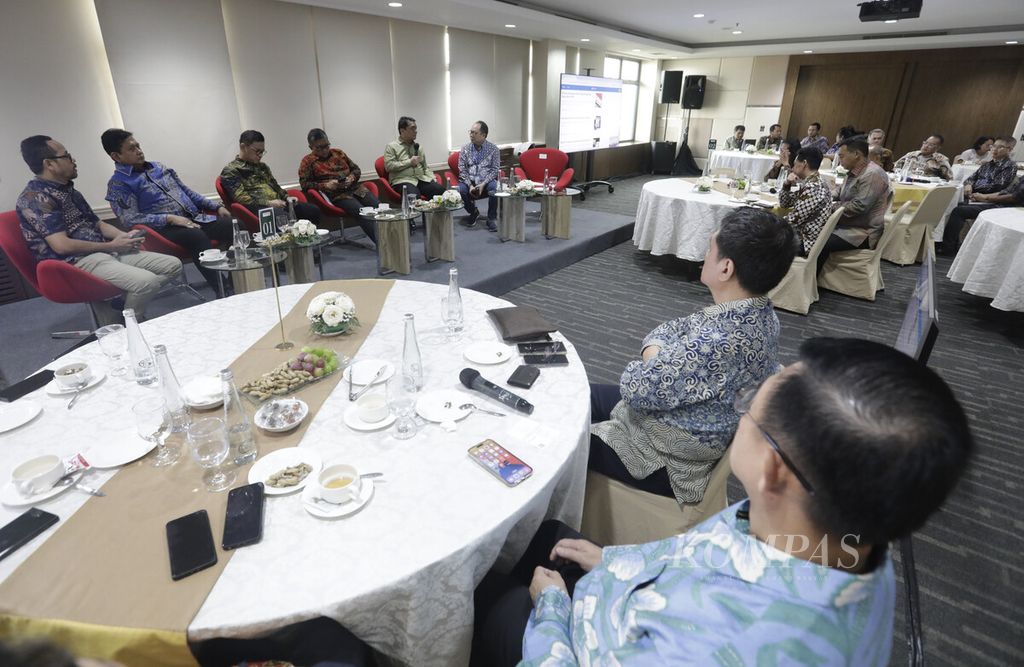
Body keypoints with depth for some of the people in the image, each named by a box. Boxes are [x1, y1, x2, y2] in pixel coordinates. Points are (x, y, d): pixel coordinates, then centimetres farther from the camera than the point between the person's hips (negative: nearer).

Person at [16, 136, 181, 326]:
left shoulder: (68, 191, 18)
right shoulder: (35, 197, -10)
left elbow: (98, 224, 21)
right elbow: (62, 245, -18)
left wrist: (124, 236, 0)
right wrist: (111, 246, -11)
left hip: (104, 253, 9)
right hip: (74, 261, -9)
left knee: (173, 264, -1)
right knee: (146, 280, -32)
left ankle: (117, 306, -2)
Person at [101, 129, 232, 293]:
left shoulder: (159, 167, 23)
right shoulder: (118, 184, 3)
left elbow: (186, 191, 26)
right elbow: (130, 218, -8)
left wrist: (216, 206, 13)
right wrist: (170, 218, -20)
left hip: (195, 217, 6)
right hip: (165, 228, -6)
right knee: (196, 236, -39)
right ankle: (222, 292, -39)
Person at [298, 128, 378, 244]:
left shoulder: (338, 152, 20)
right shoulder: (308, 161, 8)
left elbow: (356, 169, 23)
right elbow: (304, 184, 1)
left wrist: (351, 178, 0)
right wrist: (326, 185, -11)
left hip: (355, 187, 5)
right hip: (337, 195, -5)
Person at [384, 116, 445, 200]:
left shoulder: (418, 147, 24)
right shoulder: (392, 146, 8)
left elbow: (426, 167, 24)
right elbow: (389, 166, -5)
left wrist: (433, 181, 5)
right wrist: (409, 162, -4)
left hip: (422, 180, 5)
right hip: (403, 181, -5)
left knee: (442, 190, -25)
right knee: (414, 197, -40)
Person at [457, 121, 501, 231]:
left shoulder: (493, 149, 1)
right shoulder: (465, 149, 5)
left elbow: (495, 170, -4)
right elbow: (462, 170, 0)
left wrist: (483, 184, -18)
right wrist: (470, 185, -16)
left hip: (487, 181, -1)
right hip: (469, 181, 2)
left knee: (494, 188, -34)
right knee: (461, 190, -29)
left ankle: (492, 219, -15)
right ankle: (473, 212, 2)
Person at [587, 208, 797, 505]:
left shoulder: (715, 343, -38)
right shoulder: (757, 313, -8)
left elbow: (635, 388, -26)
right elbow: (670, 330, 5)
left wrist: (643, 366, -7)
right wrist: (656, 362, -12)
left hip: (665, 461, -8)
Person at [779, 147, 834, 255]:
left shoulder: (812, 187, -22)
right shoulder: (809, 183, 8)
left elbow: (793, 220, -23)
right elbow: (784, 204, 15)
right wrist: (787, 185, -1)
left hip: (804, 243, -9)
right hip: (801, 235, 9)